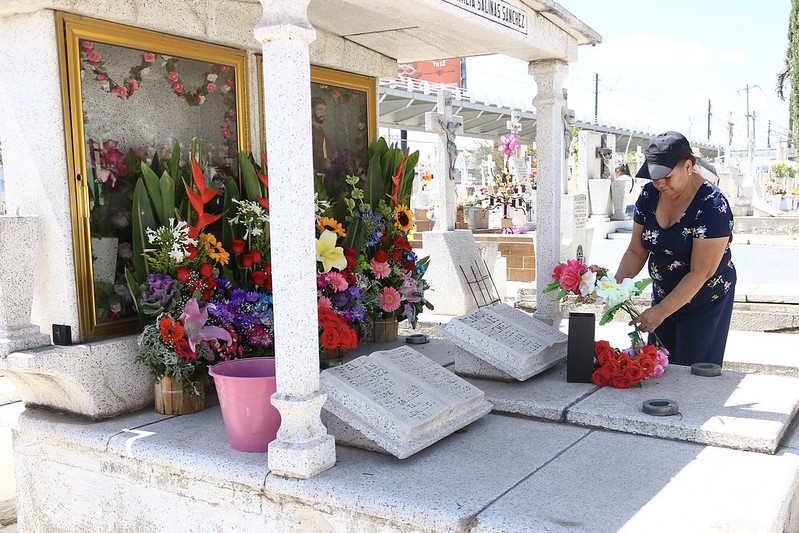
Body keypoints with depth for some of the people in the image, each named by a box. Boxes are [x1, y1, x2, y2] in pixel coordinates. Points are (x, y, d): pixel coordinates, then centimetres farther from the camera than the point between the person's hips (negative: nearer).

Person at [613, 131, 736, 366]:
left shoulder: (713, 206, -24)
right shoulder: (650, 194, -5)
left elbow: (700, 273, -26)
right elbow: (636, 251, -1)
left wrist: (661, 312, -30)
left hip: (706, 303, -5)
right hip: (662, 295, 6)